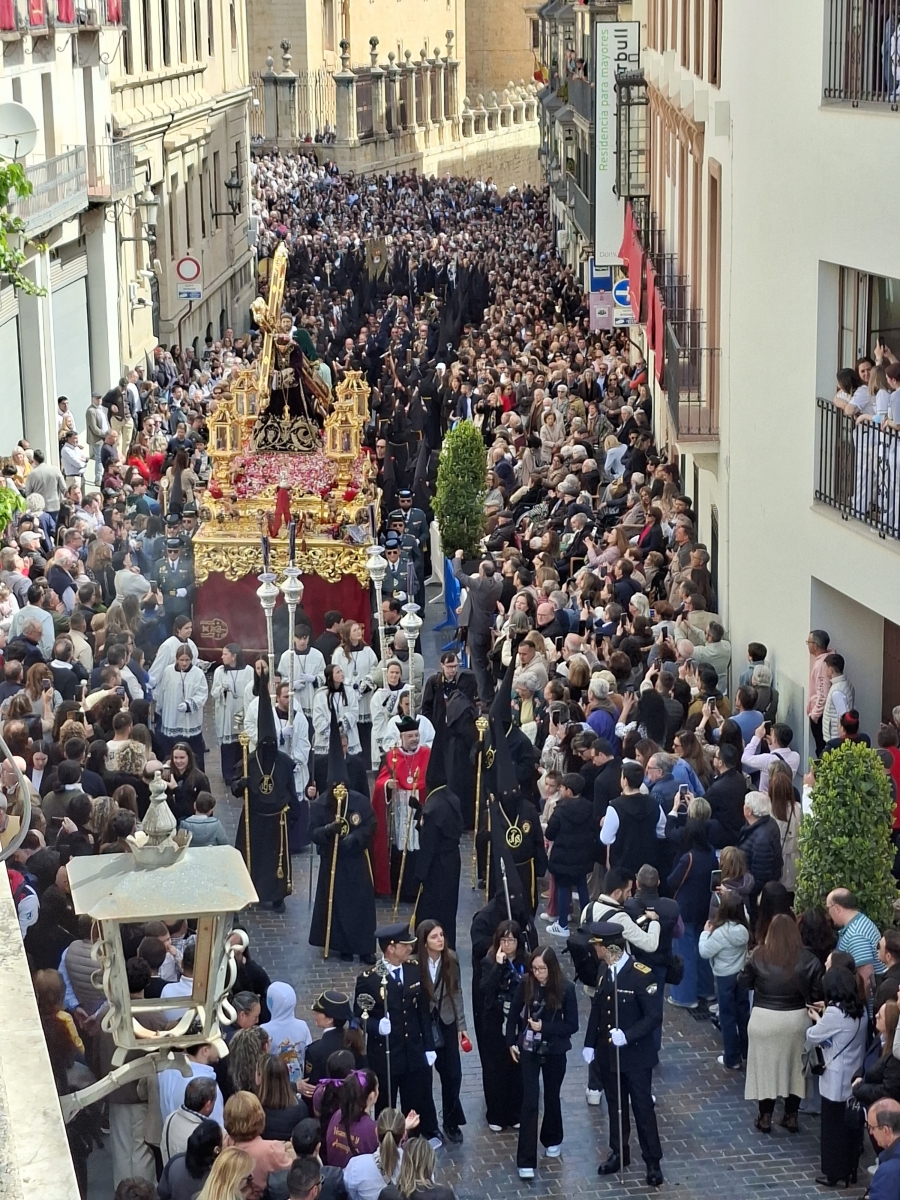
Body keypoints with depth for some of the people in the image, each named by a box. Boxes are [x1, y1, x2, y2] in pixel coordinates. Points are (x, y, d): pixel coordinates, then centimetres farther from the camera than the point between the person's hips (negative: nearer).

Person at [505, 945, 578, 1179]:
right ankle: (526, 1160, -3)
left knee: (551, 1097, 18)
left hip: (554, 1052, 0)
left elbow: (572, 1026, -11)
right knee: (530, 1101, -5)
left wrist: (544, 1027, -20)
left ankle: (553, 1140, 45)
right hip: (528, 1050, 0)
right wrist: (511, 1042, 0)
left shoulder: (566, 989, -15)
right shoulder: (525, 984, -11)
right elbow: (513, 1014, 2)